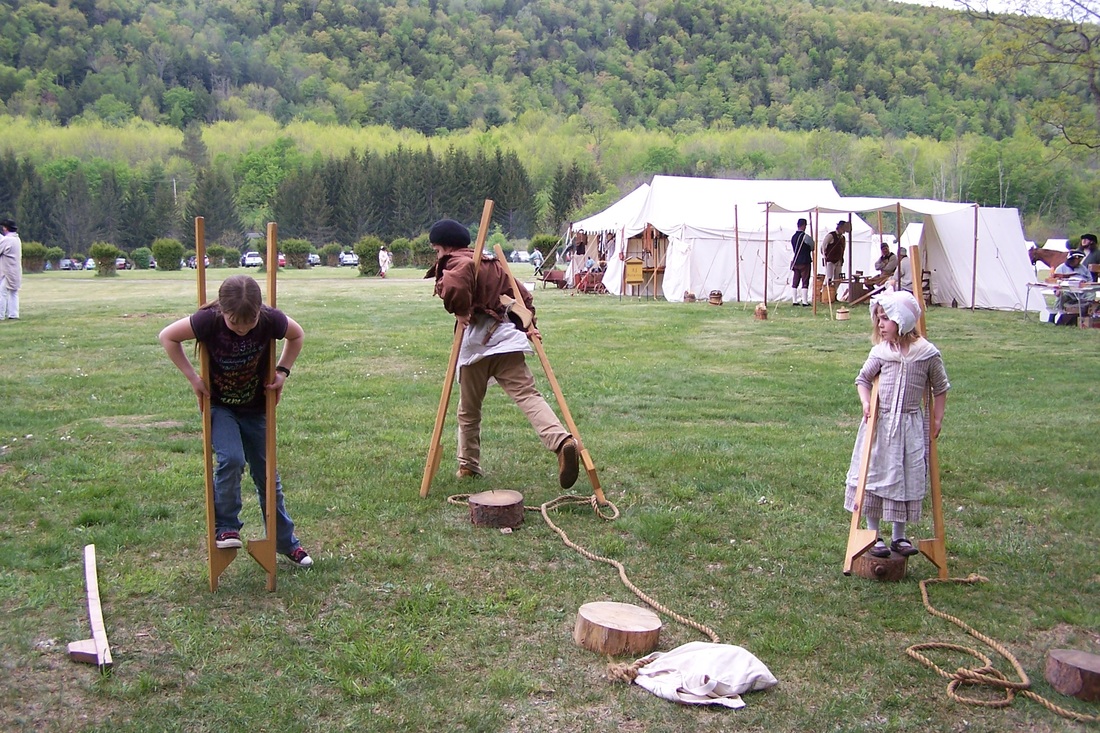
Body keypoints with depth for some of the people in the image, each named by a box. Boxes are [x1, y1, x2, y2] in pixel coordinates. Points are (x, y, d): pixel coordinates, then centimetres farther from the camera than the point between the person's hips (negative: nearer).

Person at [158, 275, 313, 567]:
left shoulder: (271, 320, -24)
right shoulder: (208, 321, -27)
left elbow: (297, 335, -1)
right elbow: (167, 337, -12)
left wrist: (283, 371, -9)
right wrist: (192, 377, -15)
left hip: (256, 408, 2)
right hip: (219, 406, -2)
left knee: (267, 474, 9)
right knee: (231, 460, -26)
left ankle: (286, 542, 23)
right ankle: (226, 527, -4)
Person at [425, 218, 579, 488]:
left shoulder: (455, 263, 0)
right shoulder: (492, 264, 24)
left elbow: (456, 282, -26)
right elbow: (522, 295, 23)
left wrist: (460, 310, -13)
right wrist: (529, 323, 21)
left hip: (475, 342, -5)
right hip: (504, 336, 5)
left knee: (469, 410, 12)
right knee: (527, 395, -10)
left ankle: (469, 465, 25)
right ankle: (562, 441, -32)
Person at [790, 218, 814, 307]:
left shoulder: (793, 237, 8)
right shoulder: (805, 236, -13)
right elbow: (813, 247, 1)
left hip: (795, 262, 7)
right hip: (805, 262, -6)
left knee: (795, 282, 7)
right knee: (805, 282, -3)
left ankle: (794, 301, 8)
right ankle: (805, 301, -5)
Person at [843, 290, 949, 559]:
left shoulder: (928, 353, -6)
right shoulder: (880, 352, -4)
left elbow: (940, 388, 6)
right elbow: (863, 379, 8)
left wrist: (936, 419, 2)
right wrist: (866, 403, -8)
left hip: (911, 427, 0)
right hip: (880, 425, 0)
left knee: (907, 480, 8)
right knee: (874, 476, 4)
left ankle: (899, 536, 22)